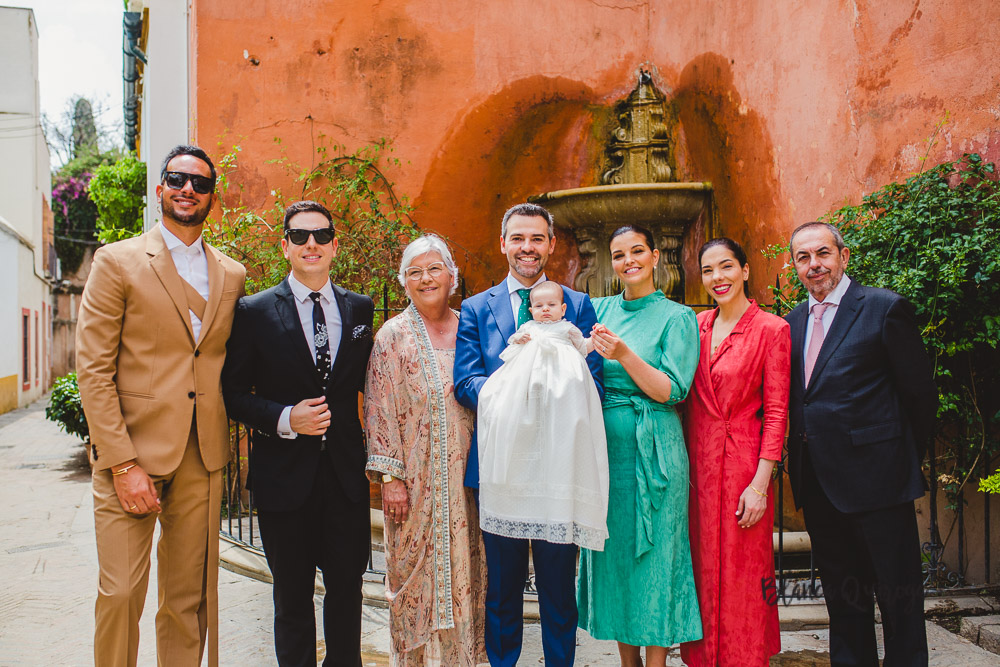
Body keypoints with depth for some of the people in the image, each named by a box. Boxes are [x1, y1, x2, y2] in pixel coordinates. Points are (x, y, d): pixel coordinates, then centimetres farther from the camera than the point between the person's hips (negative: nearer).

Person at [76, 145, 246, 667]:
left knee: (190, 599, 10)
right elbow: (93, 369, -6)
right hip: (131, 452, -3)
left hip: (202, 461, 4)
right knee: (120, 594, -1)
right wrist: (124, 463, -13)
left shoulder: (232, 275, 12)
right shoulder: (118, 262, 0)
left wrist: (223, 441, 3)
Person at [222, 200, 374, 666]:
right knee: (293, 597, 11)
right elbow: (233, 393, -2)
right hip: (285, 475, -2)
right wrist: (285, 419, -16)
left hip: (346, 473, 2)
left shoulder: (359, 309, 7)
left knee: (347, 588, 12)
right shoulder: (255, 312, -2)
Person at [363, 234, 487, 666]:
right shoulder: (393, 335, -2)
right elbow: (380, 411, -5)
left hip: (464, 477, 3)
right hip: (415, 480, -3)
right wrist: (391, 477, -11)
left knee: (464, 565, 9)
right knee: (416, 566, 5)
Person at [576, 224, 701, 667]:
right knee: (612, 555, 10)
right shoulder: (598, 311, 9)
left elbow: (671, 390, -11)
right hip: (605, 445, 4)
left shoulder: (677, 317, -2)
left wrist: (623, 354, -23)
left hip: (653, 451, -4)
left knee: (654, 556, 1)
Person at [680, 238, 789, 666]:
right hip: (697, 465, 5)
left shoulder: (771, 329, -5)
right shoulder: (698, 325, 9)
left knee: (741, 574, 3)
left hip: (741, 465, -4)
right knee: (702, 571, 11)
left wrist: (760, 484, -14)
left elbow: (776, 413, -8)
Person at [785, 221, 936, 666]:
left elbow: (920, 392, -4)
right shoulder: (792, 322, 12)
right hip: (817, 480, 6)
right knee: (841, 593, 16)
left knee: (897, 593, 4)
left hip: (875, 478, -6)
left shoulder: (884, 308, -6)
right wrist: (801, 464, 9)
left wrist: (908, 458, 0)